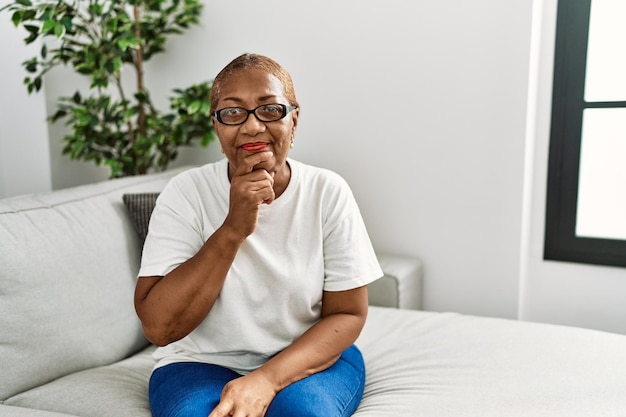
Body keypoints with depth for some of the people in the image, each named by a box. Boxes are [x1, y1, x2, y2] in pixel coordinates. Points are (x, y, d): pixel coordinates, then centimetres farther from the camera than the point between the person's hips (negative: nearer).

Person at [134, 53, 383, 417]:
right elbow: (159, 327, -17)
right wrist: (233, 229, -27)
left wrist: (267, 380, -23)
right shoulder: (185, 193, -11)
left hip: (308, 358, 1)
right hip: (204, 363, 0)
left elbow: (348, 314, -8)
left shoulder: (328, 192, -10)